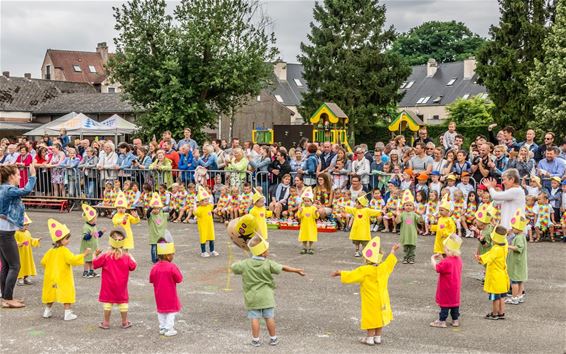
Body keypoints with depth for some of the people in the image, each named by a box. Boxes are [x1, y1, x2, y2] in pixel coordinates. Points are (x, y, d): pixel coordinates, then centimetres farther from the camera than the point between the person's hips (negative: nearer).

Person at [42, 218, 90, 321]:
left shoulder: (51, 251, 5)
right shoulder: (64, 251, -17)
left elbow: (43, 262, 9)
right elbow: (73, 259, -28)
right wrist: (84, 254, -25)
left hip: (51, 277, 7)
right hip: (63, 279, -7)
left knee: (51, 293, 20)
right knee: (67, 294, -2)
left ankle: (47, 311, 29)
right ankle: (68, 314, -5)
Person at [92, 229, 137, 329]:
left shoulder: (106, 255, -11)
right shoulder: (126, 256, -7)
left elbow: (95, 264, -6)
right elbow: (133, 267, 0)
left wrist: (95, 255, 9)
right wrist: (131, 258, 15)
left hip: (108, 285, -1)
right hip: (121, 285, 1)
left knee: (107, 301, 7)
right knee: (123, 302, 10)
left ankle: (106, 322, 11)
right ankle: (125, 322, 15)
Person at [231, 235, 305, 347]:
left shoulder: (245, 264, -7)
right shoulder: (268, 264, -11)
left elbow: (233, 267, 5)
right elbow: (283, 268, -5)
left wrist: (239, 264, 25)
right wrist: (297, 270, 5)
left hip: (252, 297, 1)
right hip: (266, 296, -1)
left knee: (255, 318, 4)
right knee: (269, 317, 7)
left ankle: (255, 340, 8)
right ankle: (273, 338, 15)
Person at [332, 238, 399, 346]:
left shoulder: (364, 270, -21)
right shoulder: (384, 268, -6)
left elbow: (350, 276, -18)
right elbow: (390, 260, 13)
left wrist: (340, 273, -3)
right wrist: (393, 250, 30)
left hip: (370, 300, -5)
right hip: (382, 299, 5)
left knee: (371, 318, 3)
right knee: (380, 316, 14)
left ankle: (370, 338, 9)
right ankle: (377, 337, 21)